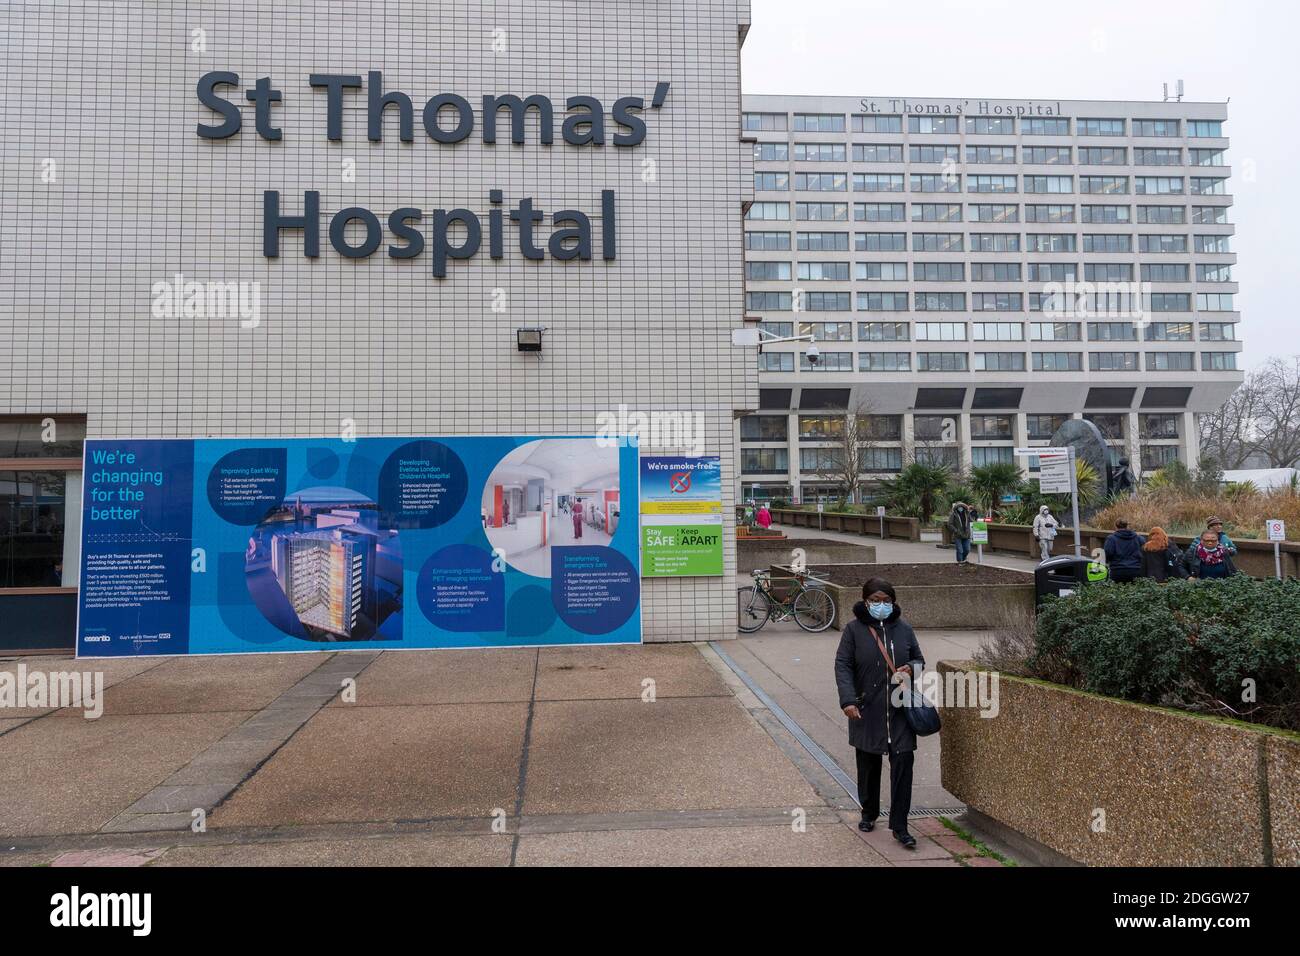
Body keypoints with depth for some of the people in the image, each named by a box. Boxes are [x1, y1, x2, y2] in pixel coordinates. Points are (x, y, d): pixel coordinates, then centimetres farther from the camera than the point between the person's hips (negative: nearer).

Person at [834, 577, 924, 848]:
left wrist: (911, 668, -9)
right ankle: (869, 813, 33)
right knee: (868, 764, 12)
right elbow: (843, 665, -7)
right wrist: (847, 699, -18)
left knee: (903, 762, -5)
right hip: (867, 710, -1)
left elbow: (919, 659, 15)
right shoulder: (854, 629, -4)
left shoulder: (904, 629, 4)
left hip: (900, 709, 1)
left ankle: (899, 825, 5)